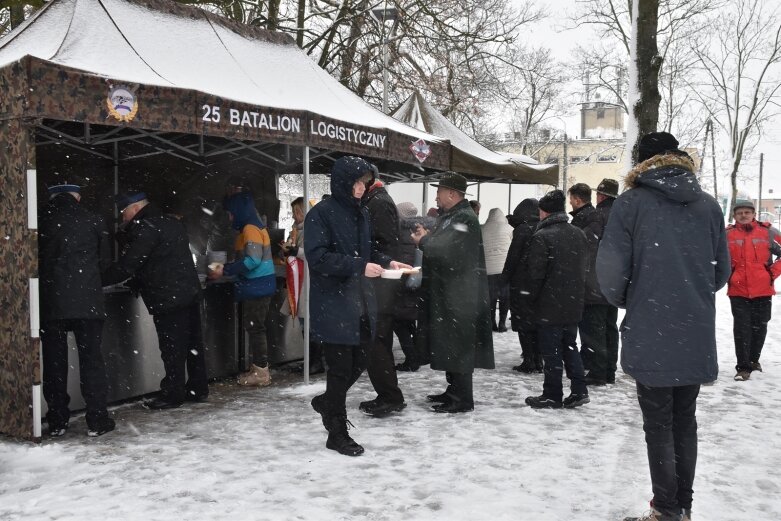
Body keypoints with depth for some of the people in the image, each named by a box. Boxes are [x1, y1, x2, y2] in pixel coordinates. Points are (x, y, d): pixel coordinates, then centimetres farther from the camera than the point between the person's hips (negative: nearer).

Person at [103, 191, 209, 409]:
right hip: (190, 292, 9)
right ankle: (198, 389, 22)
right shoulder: (171, 223, 17)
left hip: (168, 299, -9)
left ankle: (172, 394, 6)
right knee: (193, 344, 13)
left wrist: (99, 281, -3)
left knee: (172, 348, -2)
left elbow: (126, 266, -14)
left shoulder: (146, 228, -13)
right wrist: (136, 282, 21)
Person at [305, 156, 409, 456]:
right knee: (341, 368, 2)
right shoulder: (321, 214, -12)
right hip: (333, 305, -7)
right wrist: (359, 267, -24)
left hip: (361, 302, 7)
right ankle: (337, 434, 18)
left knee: (358, 363, 14)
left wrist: (386, 262, 3)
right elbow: (317, 257, -19)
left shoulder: (361, 213, 11)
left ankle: (327, 402, 40)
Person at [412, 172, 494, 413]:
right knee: (449, 345, 17)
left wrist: (424, 241, -10)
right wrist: (427, 236, 2)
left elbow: (447, 251, -25)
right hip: (447, 293, 10)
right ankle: (454, 390, 28)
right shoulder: (449, 216, 16)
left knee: (458, 346, -4)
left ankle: (462, 399, 4)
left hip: (460, 296, -10)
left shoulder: (465, 218, -16)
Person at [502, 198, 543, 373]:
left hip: (521, 284, -6)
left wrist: (505, 277, -2)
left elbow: (513, 256, -11)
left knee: (523, 324, 0)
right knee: (536, 322, 13)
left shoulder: (522, 229, -11)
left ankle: (528, 362, -1)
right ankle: (538, 360, 16)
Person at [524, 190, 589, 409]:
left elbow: (536, 274, -16)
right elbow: (584, 267, 12)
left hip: (549, 306, -7)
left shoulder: (542, 237, -16)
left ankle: (552, 395, 10)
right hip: (574, 304, 7)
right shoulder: (578, 233, 6)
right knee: (570, 346, 17)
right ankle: (579, 390, 16)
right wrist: (577, 291, 18)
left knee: (551, 351, 2)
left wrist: (532, 298, -1)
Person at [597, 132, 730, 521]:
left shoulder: (631, 202, -7)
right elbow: (722, 271, 10)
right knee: (684, 421, 17)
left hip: (650, 336, -4)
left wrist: (624, 301, 10)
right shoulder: (709, 205, 6)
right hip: (696, 337, 4)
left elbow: (611, 270, -11)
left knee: (659, 426, 6)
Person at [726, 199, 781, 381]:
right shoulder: (728, 234, -2)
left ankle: (754, 359, 34)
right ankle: (743, 367, 2)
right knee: (742, 328, -3)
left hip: (763, 290, 1)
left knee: (759, 327, 13)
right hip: (738, 291, -1)